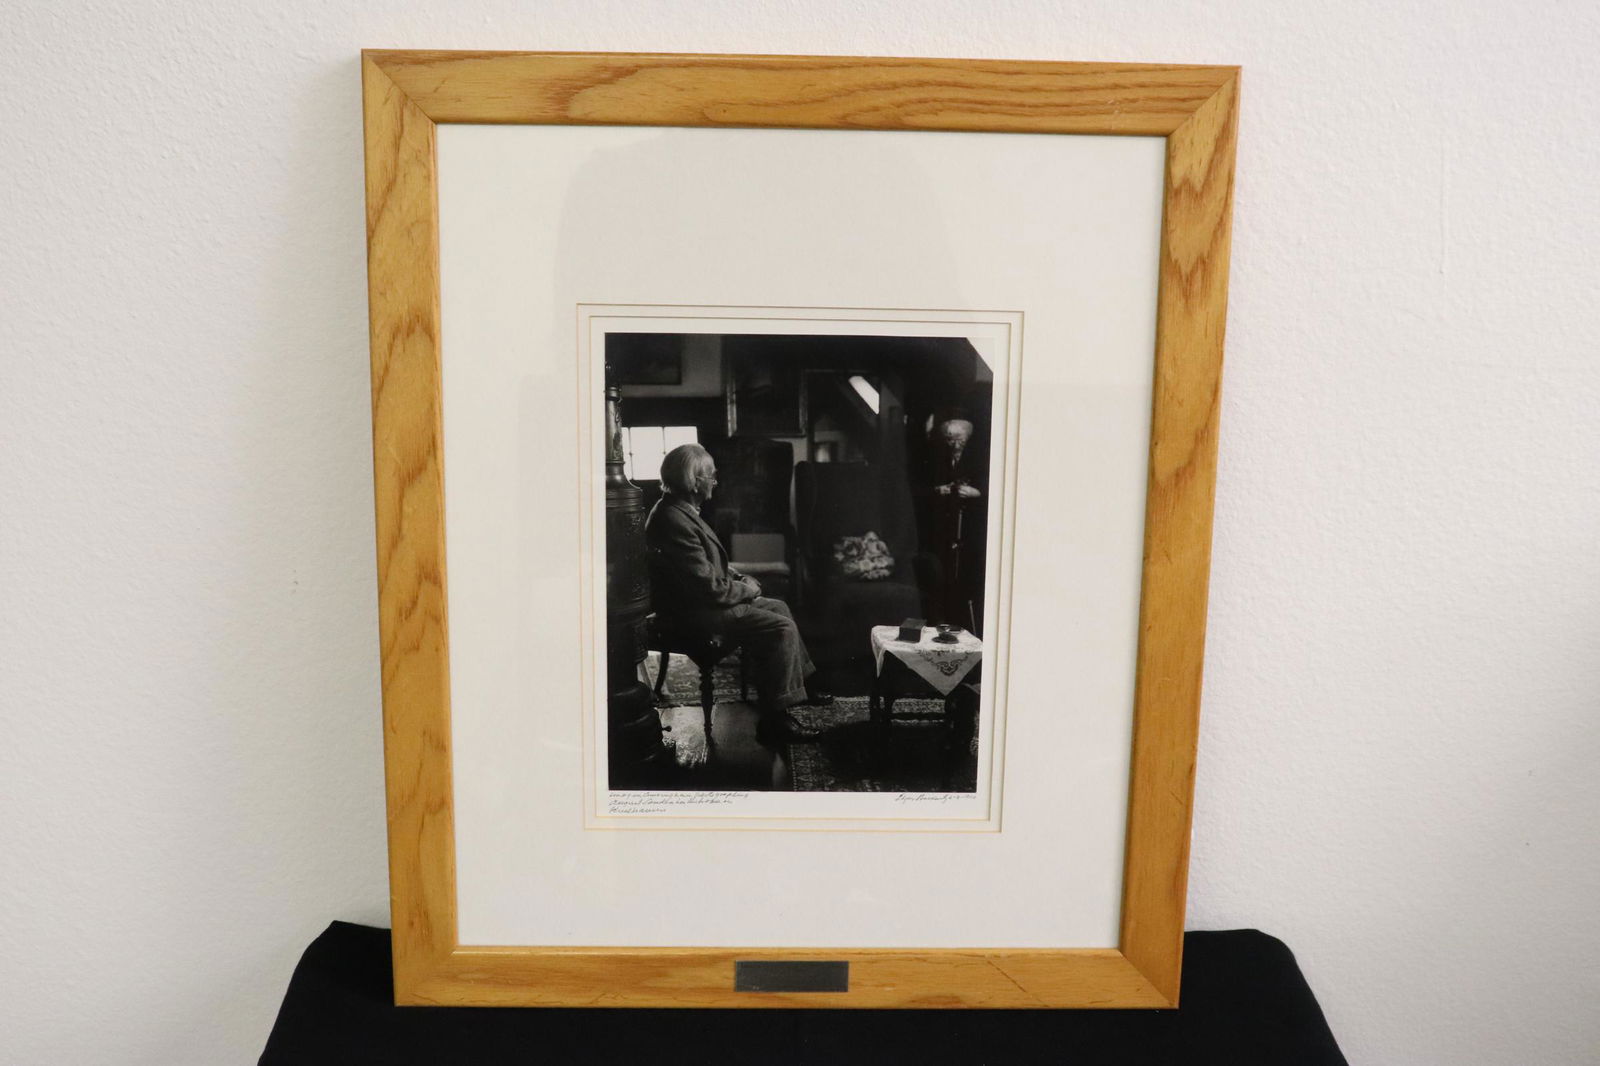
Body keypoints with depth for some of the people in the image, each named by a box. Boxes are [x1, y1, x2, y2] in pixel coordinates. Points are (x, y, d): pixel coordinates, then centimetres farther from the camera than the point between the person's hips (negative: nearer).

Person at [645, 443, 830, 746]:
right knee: (783, 628, -15)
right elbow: (710, 588, -27)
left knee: (778, 607, 17)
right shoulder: (675, 521, -27)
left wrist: (738, 577, 6)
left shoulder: (677, 509, 7)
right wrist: (747, 588, -10)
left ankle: (801, 686, 24)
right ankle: (774, 721, -10)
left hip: (698, 598, 11)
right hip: (694, 611, -11)